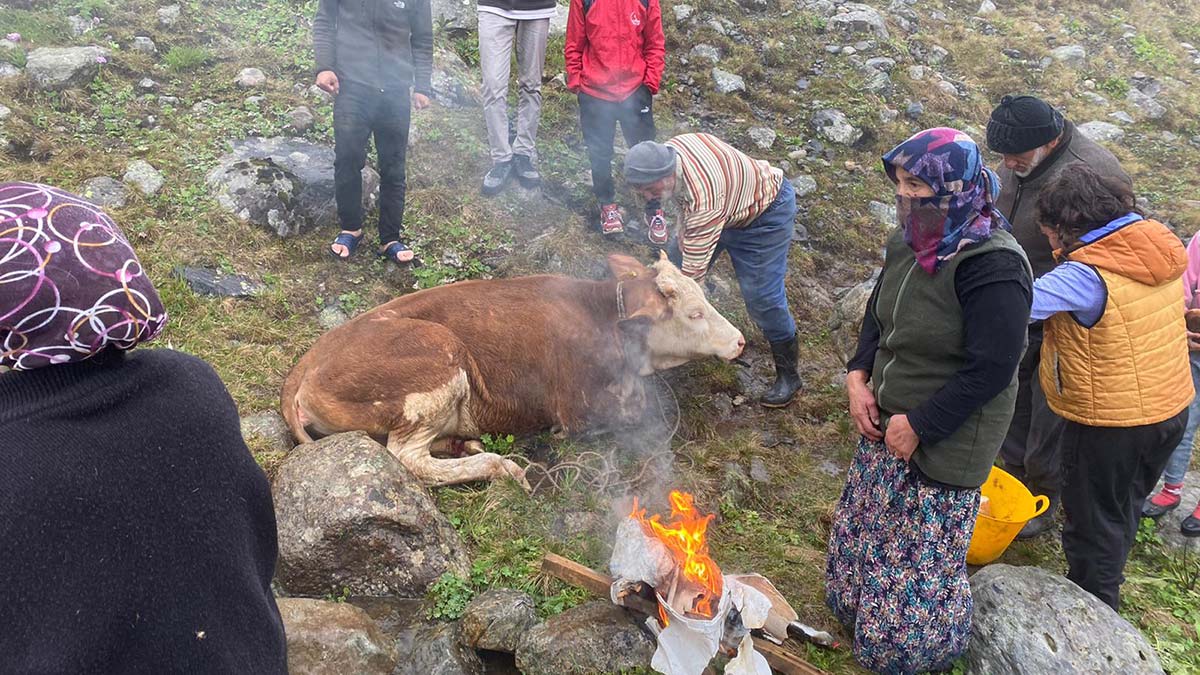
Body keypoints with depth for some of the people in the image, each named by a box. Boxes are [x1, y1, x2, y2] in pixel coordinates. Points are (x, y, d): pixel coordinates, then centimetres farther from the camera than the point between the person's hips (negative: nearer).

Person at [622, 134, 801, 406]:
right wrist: (683, 241, 2)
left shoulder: (704, 201, -44)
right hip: (728, 203, 9)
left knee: (763, 298, -12)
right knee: (676, 264, 10)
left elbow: (695, 268, -38)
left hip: (765, 215, -9)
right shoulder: (667, 151, -18)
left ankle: (788, 375, 7)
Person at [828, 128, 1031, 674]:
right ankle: (859, 617, 49)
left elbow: (992, 369, -25)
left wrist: (919, 426, -19)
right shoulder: (910, 242, 0)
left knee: (923, 556, 9)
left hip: (944, 441, -8)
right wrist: (859, 379, -1)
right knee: (866, 529, 23)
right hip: (886, 423, 8)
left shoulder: (991, 266, -26)